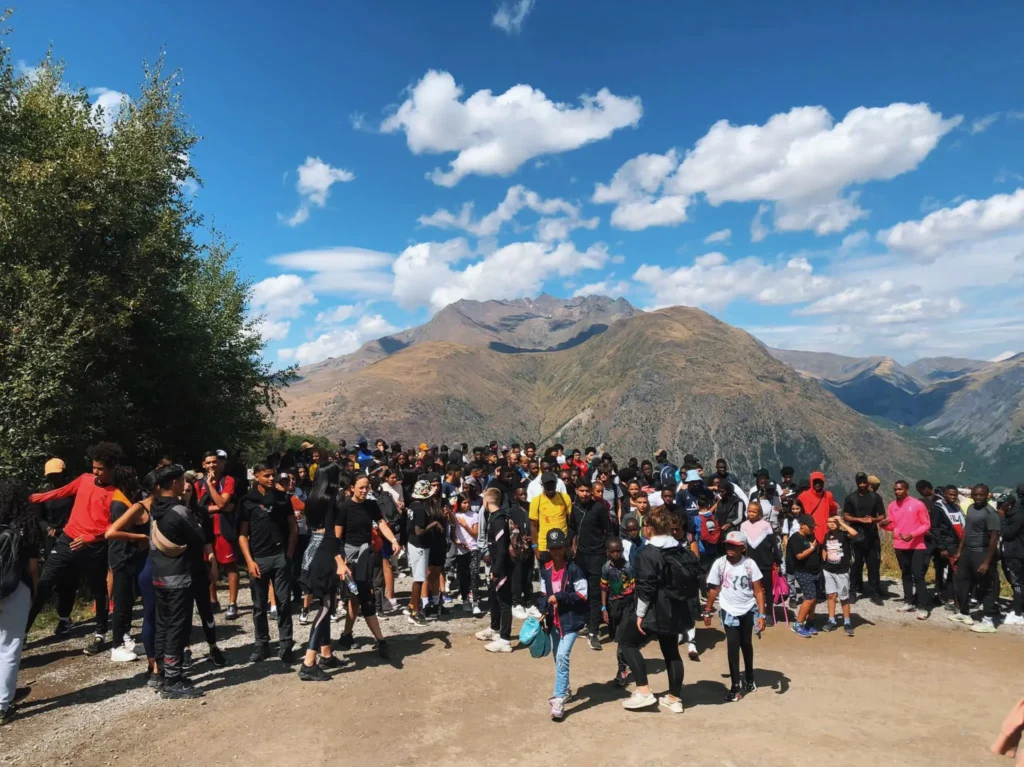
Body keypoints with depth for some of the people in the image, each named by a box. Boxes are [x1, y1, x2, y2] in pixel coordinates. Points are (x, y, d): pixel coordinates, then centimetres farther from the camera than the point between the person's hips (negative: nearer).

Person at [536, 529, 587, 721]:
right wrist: (542, 609, -7)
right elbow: (543, 594, 11)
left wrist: (560, 597, -22)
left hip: (572, 619, -6)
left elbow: (582, 595, -15)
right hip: (554, 620, 7)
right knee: (557, 656, 20)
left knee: (562, 656, -16)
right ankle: (564, 688, 43)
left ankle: (559, 700, -9)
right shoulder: (545, 570, 2)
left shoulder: (573, 569, -15)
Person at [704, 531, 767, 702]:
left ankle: (749, 680, 36)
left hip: (748, 610, 1)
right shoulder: (719, 563, -10)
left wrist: (761, 615, -14)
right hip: (729, 611, -1)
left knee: (746, 644, 16)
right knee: (733, 645, -8)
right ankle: (736, 685, 1)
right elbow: (713, 589, 0)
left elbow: (758, 591, -7)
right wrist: (707, 611, 4)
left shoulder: (750, 564, -11)